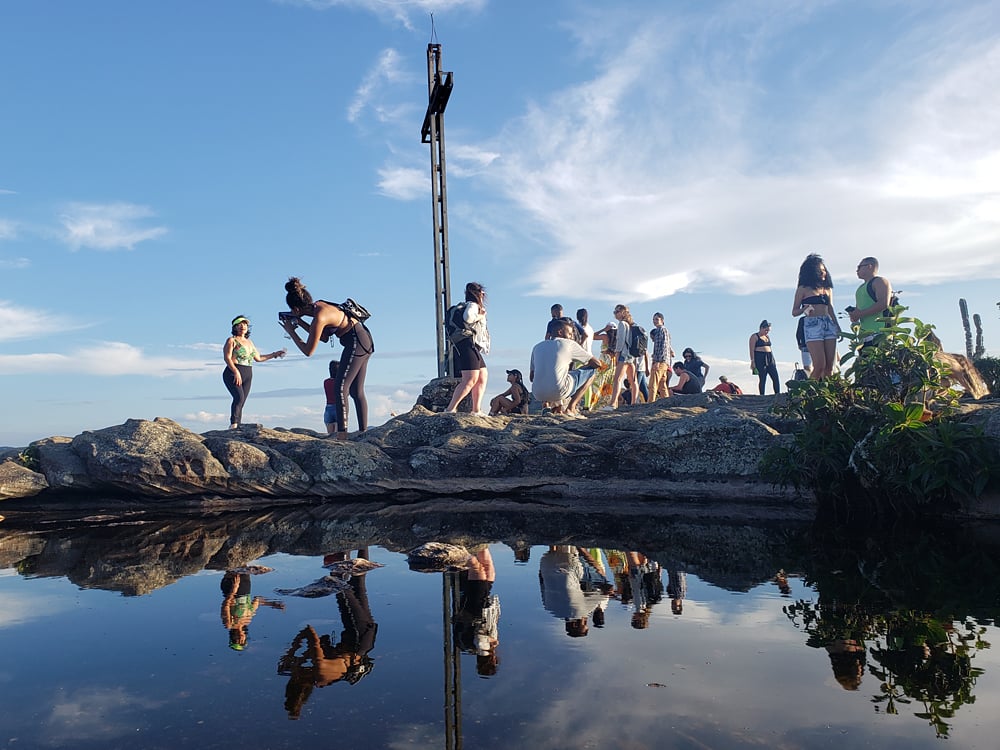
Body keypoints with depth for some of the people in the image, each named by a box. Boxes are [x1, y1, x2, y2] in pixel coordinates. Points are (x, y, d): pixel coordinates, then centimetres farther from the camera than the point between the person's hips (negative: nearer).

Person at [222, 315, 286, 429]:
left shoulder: (249, 342, 21)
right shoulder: (231, 340, 2)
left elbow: (258, 358, 29)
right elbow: (227, 357, -9)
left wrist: (274, 354, 28)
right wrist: (236, 371, -22)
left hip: (247, 375, 6)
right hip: (233, 374, -6)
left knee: (241, 402, -1)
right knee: (239, 397, -24)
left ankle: (237, 428, -5)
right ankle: (233, 425, -28)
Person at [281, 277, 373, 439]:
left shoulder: (319, 317, -21)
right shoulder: (319, 305, 5)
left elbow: (308, 351, -12)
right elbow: (324, 337, 16)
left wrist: (290, 331, -2)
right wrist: (300, 323, 12)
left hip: (356, 342, -10)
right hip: (364, 340, 10)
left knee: (340, 388, -11)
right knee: (356, 391, 10)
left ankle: (342, 434, -15)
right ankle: (363, 433, 11)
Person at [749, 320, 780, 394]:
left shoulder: (767, 337, 19)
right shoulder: (754, 337, -3)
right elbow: (752, 350, -8)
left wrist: (772, 359, 19)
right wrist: (752, 362, -15)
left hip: (769, 358, 7)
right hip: (759, 358, -7)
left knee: (775, 377, -3)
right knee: (762, 378, -7)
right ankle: (762, 396, -3)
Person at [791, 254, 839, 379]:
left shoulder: (828, 289, 20)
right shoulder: (803, 289, 6)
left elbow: (830, 310, 22)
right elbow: (794, 312, 4)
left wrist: (837, 327, 13)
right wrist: (805, 309, -16)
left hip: (829, 324, 5)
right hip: (812, 325, -5)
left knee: (830, 367, -3)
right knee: (820, 365, -15)